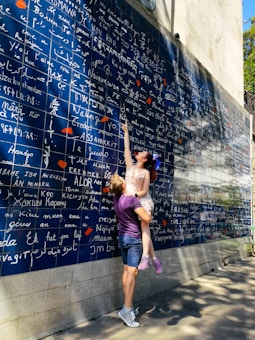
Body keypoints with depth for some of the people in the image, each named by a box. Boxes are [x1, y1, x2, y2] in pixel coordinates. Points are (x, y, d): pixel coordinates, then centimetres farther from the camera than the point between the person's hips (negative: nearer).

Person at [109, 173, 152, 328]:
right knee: (132, 272, -7)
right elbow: (146, 219, -24)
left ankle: (129, 306, 20)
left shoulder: (117, 198, 3)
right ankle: (127, 309, -8)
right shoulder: (132, 199, -20)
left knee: (126, 270, 11)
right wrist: (149, 214, -3)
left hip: (122, 237, 8)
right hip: (134, 238, -8)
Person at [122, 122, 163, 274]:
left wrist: (134, 195, -21)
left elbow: (145, 191, -3)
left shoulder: (146, 172, 3)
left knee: (144, 226, -21)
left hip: (143, 201, -3)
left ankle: (145, 257, -30)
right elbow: (127, 148, 17)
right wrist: (126, 132, 22)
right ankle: (154, 258, 2)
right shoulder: (130, 165, 13)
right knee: (144, 229, -1)